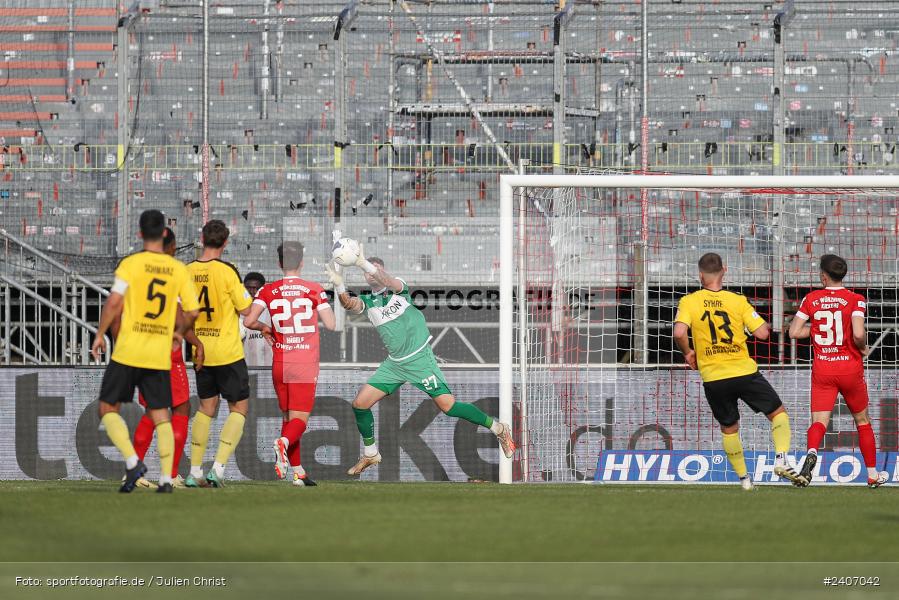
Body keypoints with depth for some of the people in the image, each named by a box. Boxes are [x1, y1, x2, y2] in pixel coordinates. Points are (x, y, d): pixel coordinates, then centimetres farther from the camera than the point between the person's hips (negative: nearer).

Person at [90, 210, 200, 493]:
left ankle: (133, 462, -11)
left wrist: (100, 334, -3)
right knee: (161, 415, 11)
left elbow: (114, 302, -15)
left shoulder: (130, 264, -6)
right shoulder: (178, 269, 4)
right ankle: (166, 478, 2)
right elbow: (192, 311, 6)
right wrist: (179, 332, 26)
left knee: (108, 408, 8)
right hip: (160, 355, 3)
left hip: (128, 352, -3)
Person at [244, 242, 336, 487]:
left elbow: (248, 321, -10)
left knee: (287, 416, 15)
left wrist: (264, 328, 11)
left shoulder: (268, 291, 0)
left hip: (280, 364, 2)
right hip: (306, 365, -2)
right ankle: (284, 443, -36)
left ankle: (298, 471, 15)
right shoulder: (314, 290, -3)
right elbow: (331, 324, -5)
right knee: (299, 419, -4)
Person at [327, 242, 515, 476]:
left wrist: (365, 264, -46)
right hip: (394, 364, 6)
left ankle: (499, 429, 3)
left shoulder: (398, 288, -7)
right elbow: (349, 304, -17)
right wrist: (339, 285, -36)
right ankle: (370, 454, 17)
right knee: (360, 403, -2)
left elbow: (388, 281, -31)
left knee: (448, 406, -12)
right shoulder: (367, 301, 4)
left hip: (420, 359, -6)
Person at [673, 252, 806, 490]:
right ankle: (781, 460, -7)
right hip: (744, 372, -1)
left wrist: (688, 353, 0)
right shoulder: (738, 301, -4)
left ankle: (744, 478, 21)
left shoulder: (689, 302, -3)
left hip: (713, 378, 1)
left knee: (729, 429, 19)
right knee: (778, 413, 12)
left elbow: (679, 332, -18)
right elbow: (762, 332, -8)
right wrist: (758, 320, 14)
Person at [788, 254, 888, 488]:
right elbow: (858, 334, -20)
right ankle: (873, 475, 22)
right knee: (862, 421, 16)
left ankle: (812, 452, -39)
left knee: (819, 421, -5)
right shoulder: (854, 300, -7)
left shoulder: (811, 299, 1)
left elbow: (794, 331, -1)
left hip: (822, 370, 1)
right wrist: (863, 348, 2)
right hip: (850, 368, -1)